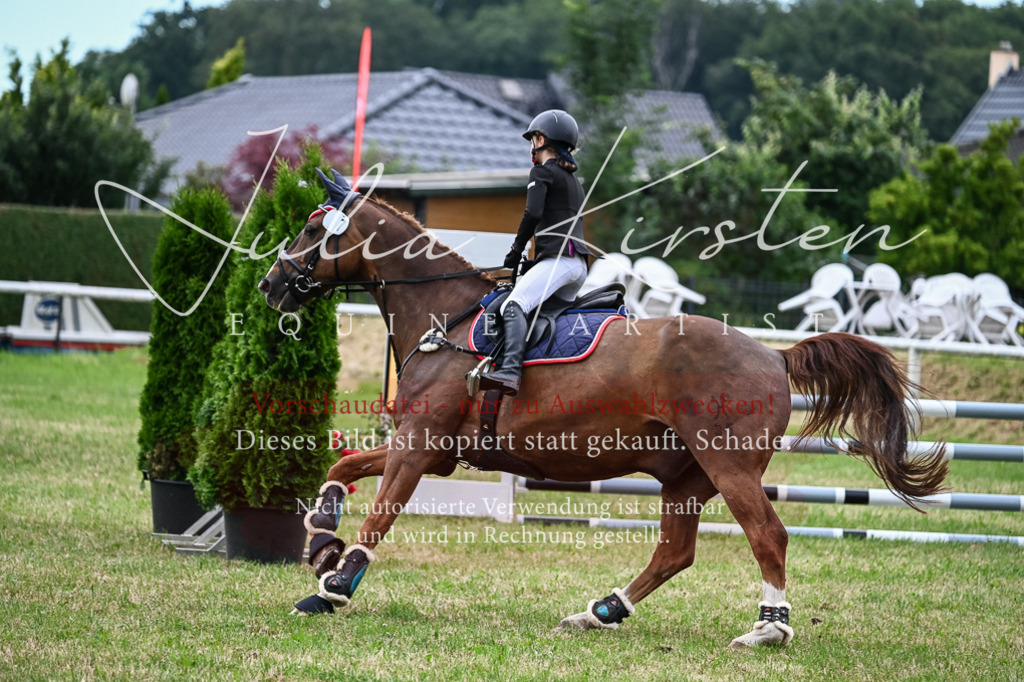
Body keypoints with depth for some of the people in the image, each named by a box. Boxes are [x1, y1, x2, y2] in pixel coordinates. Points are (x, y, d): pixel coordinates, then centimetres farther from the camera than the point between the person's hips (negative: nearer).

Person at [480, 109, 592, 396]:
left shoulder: (542, 172, 1)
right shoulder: (573, 179, 29)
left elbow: (533, 213, -13)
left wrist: (516, 251, -1)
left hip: (558, 259, -10)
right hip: (579, 264, 10)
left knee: (514, 307, -26)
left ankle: (510, 372, -47)